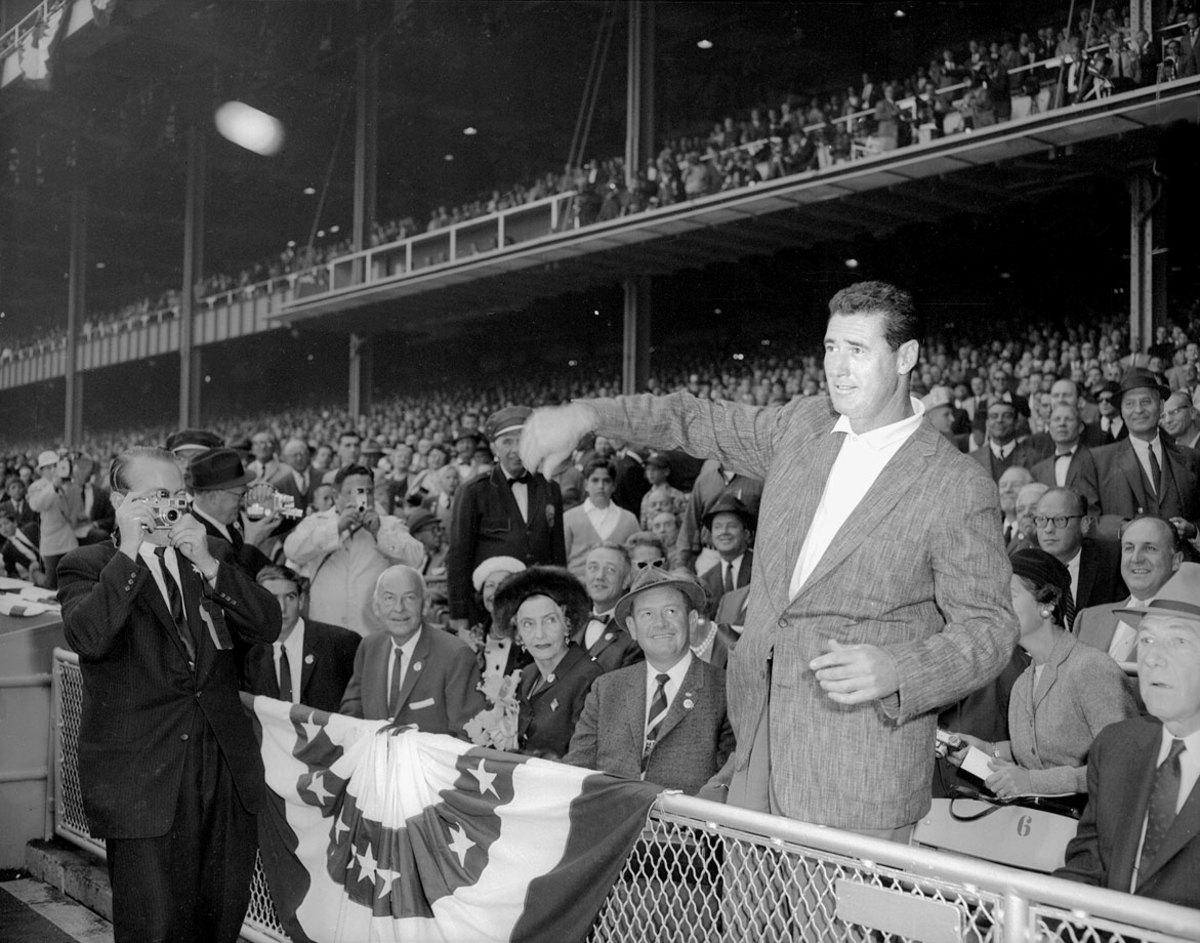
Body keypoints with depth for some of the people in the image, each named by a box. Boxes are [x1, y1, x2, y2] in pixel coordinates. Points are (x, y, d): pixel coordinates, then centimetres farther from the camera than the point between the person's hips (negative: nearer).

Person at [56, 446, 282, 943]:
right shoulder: (86, 567, -1)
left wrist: (208, 564, -12)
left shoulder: (213, 553, 10)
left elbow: (267, 626, -1)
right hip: (143, 779, -4)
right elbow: (87, 638, -21)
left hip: (226, 767, 4)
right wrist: (128, 553, -20)